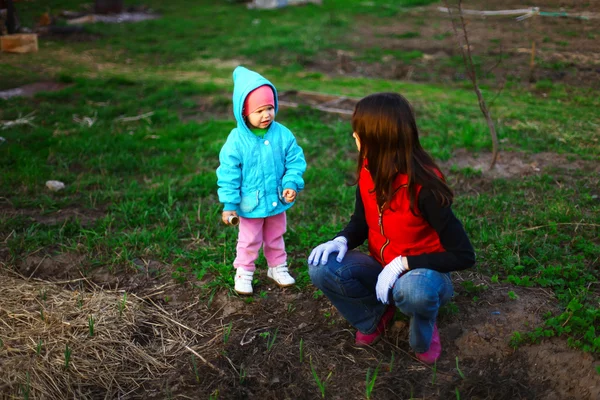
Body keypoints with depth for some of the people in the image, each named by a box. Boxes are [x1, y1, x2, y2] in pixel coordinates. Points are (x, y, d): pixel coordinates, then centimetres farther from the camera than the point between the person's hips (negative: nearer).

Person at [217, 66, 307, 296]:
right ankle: (243, 273, 34)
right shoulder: (237, 140, -20)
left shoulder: (283, 135, -13)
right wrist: (229, 204, -13)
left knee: (276, 237, 23)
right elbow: (228, 174, -14)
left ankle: (278, 268, 44)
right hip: (250, 204, -3)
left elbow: (295, 162, -4)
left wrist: (291, 184, -18)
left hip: (277, 200, 3)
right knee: (249, 241, 15)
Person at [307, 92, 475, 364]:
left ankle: (423, 336, -5)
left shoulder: (424, 186, -28)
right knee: (322, 268, -21)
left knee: (413, 289, -42)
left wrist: (403, 263, -30)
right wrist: (342, 240, -16)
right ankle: (376, 315, 5)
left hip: (422, 274, -5)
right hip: (383, 270, 5)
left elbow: (464, 256, -25)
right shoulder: (368, 171, -9)